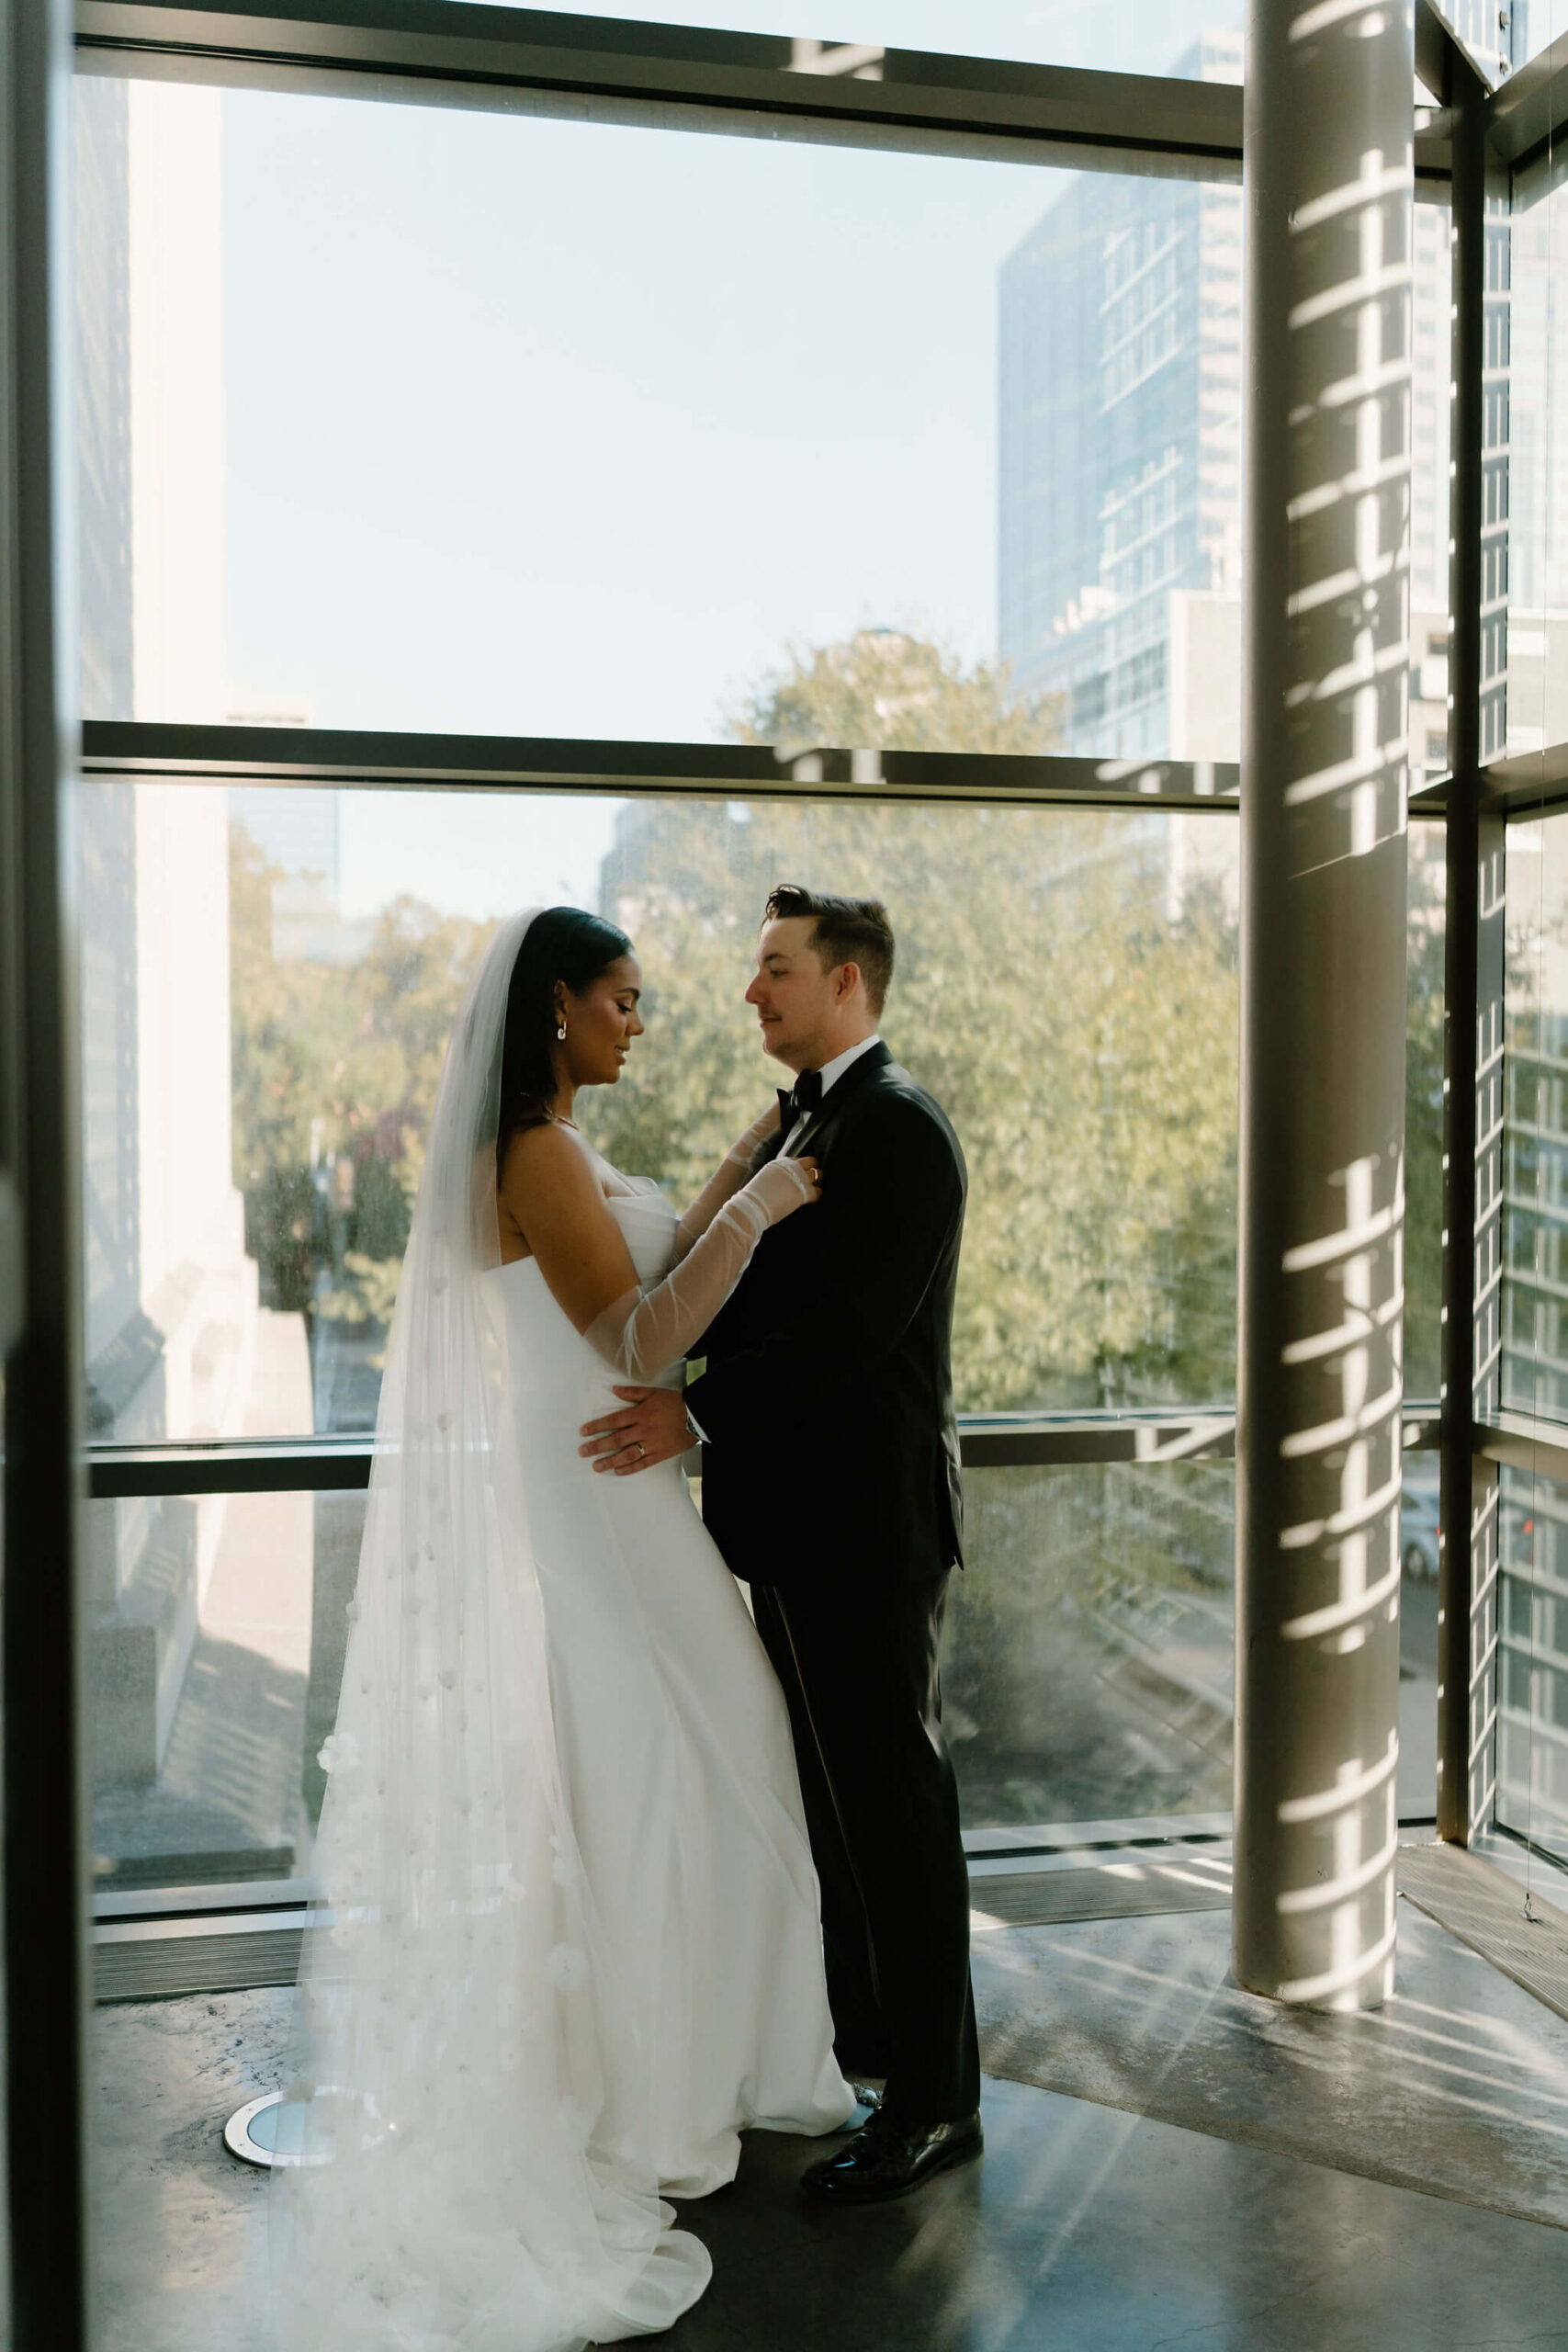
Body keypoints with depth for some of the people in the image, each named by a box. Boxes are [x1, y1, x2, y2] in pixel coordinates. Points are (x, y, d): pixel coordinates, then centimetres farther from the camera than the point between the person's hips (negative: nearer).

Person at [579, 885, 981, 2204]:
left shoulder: (899, 1128, -15)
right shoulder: (799, 1122, 16)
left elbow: (852, 1326, -23)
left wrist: (700, 1409, -24)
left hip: (866, 1523, -10)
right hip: (803, 1516, 10)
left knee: (891, 1795, 0)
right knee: (835, 1788, 19)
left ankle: (935, 2100, 13)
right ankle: (861, 2034, 36)